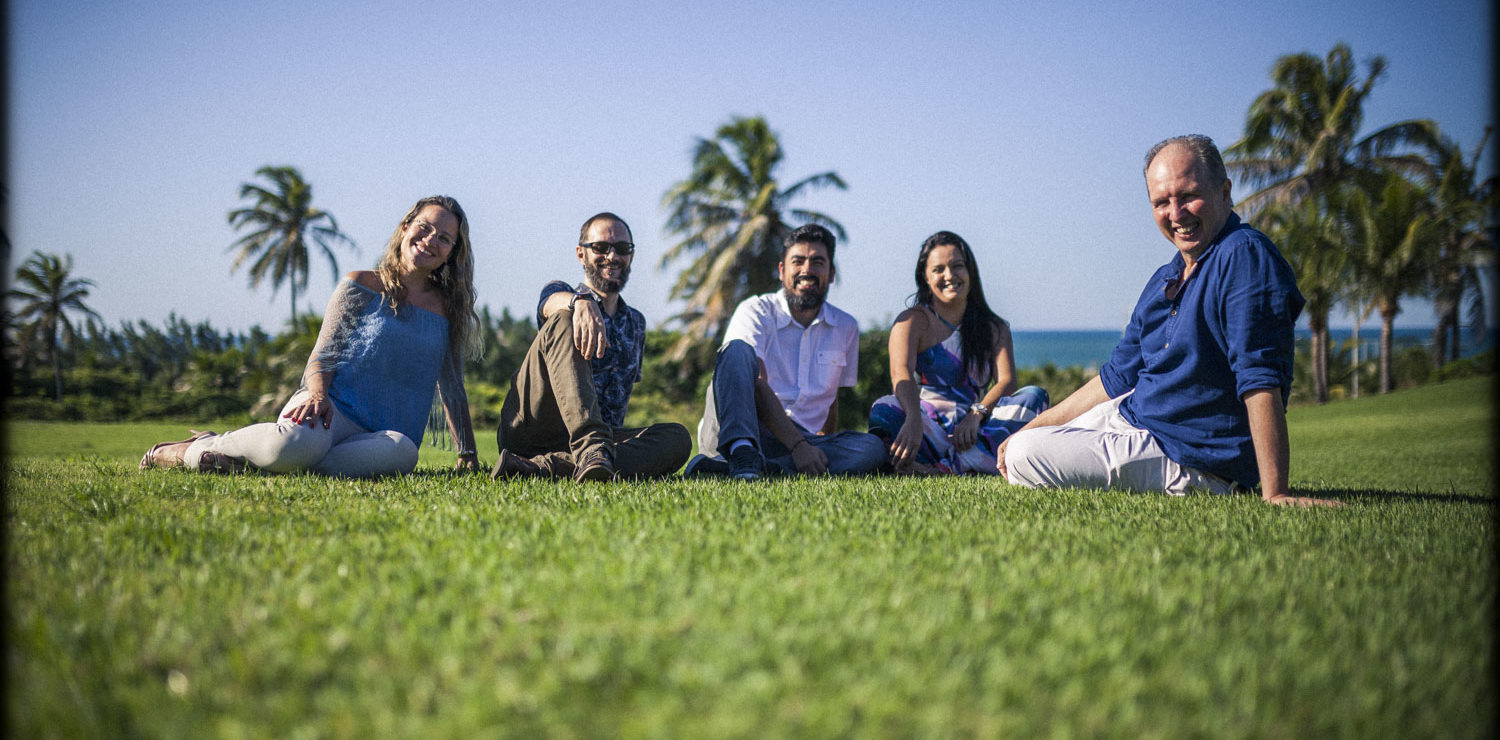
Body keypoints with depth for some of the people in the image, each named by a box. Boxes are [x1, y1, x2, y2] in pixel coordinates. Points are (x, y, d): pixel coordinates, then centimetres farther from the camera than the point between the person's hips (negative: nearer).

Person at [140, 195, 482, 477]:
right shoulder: (361, 286, 9)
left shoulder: (448, 309, 18)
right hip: (336, 408, -3)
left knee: (402, 452, -40)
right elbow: (322, 356, 4)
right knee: (297, 442, -42)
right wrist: (318, 395, -19)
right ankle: (202, 447, -10)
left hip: (383, 434, 3)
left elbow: (453, 389, 21)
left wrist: (468, 457, 13)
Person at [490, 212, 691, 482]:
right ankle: (591, 450, -47)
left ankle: (544, 467, -41)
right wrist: (582, 302, -40)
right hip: (528, 430, -4)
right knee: (564, 318, -25)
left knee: (678, 438, -26)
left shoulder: (636, 323, 27)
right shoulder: (562, 293, 11)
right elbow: (553, 301, -16)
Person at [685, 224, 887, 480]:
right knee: (738, 348, -25)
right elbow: (756, 386, -13)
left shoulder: (846, 328, 16)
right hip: (730, 433, -4)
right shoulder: (756, 311, 1)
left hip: (803, 439, 4)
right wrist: (798, 445, -24)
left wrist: (824, 449, 12)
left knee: (873, 448, -26)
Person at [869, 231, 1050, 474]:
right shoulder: (913, 321, 6)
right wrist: (914, 420, -38)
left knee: (1035, 396, -21)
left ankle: (945, 467, -39)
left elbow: (1007, 382, -1)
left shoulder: (994, 328, 16)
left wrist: (975, 414, -24)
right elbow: (900, 372, -15)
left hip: (976, 429, 3)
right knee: (885, 408, -31)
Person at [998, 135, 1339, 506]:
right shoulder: (1165, 280, 8)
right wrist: (1029, 430, 13)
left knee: (1024, 459, -19)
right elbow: (1117, 378, 16)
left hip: (1192, 460, -10)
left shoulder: (1246, 256, -21)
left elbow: (1260, 379, -30)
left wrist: (1274, 494, -35)